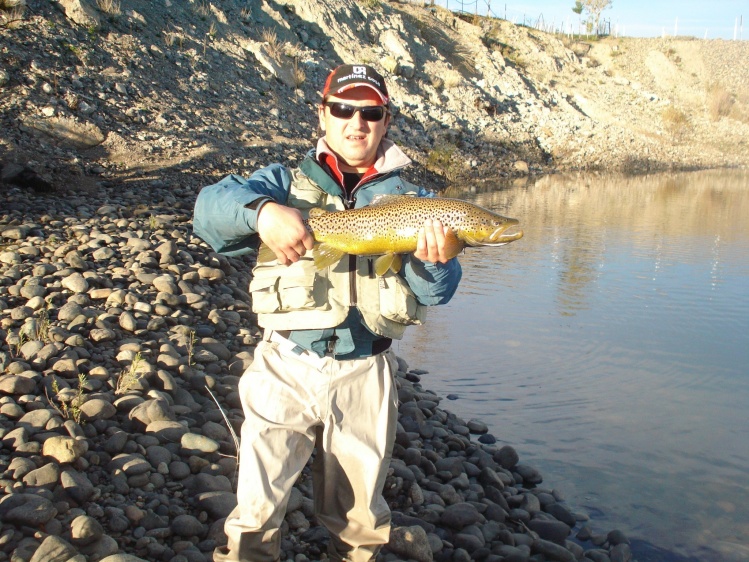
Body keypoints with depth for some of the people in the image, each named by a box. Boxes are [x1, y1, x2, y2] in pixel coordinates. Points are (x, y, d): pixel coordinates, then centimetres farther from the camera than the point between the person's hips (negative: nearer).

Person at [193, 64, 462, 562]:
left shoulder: (411, 200, 7)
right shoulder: (287, 182, 5)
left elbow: (435, 293, -2)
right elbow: (210, 206, -12)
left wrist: (435, 262, -26)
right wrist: (261, 210, -33)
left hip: (365, 377, 1)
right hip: (286, 369, -1)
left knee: (359, 516, 15)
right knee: (256, 509, -3)